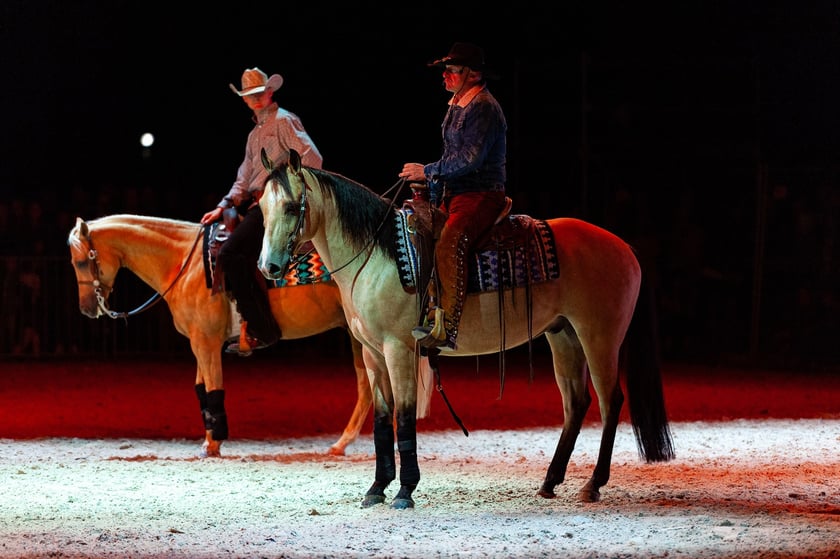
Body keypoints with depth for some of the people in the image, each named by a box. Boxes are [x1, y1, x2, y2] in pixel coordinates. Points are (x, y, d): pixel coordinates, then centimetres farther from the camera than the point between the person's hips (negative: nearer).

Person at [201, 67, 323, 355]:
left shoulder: (283, 120, -4)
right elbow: (244, 179, 23)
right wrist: (224, 206, 10)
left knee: (230, 254, -23)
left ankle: (260, 330, -24)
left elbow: (312, 158, -14)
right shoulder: (255, 134, 24)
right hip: (256, 203, 10)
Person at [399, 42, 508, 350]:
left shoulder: (483, 108, -13)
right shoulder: (456, 105, 18)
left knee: (449, 244, -31)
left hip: (480, 197, -11)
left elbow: (469, 159, -21)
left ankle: (446, 328, -38)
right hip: (454, 196, 11)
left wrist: (428, 171, -14)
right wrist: (431, 195, 17)